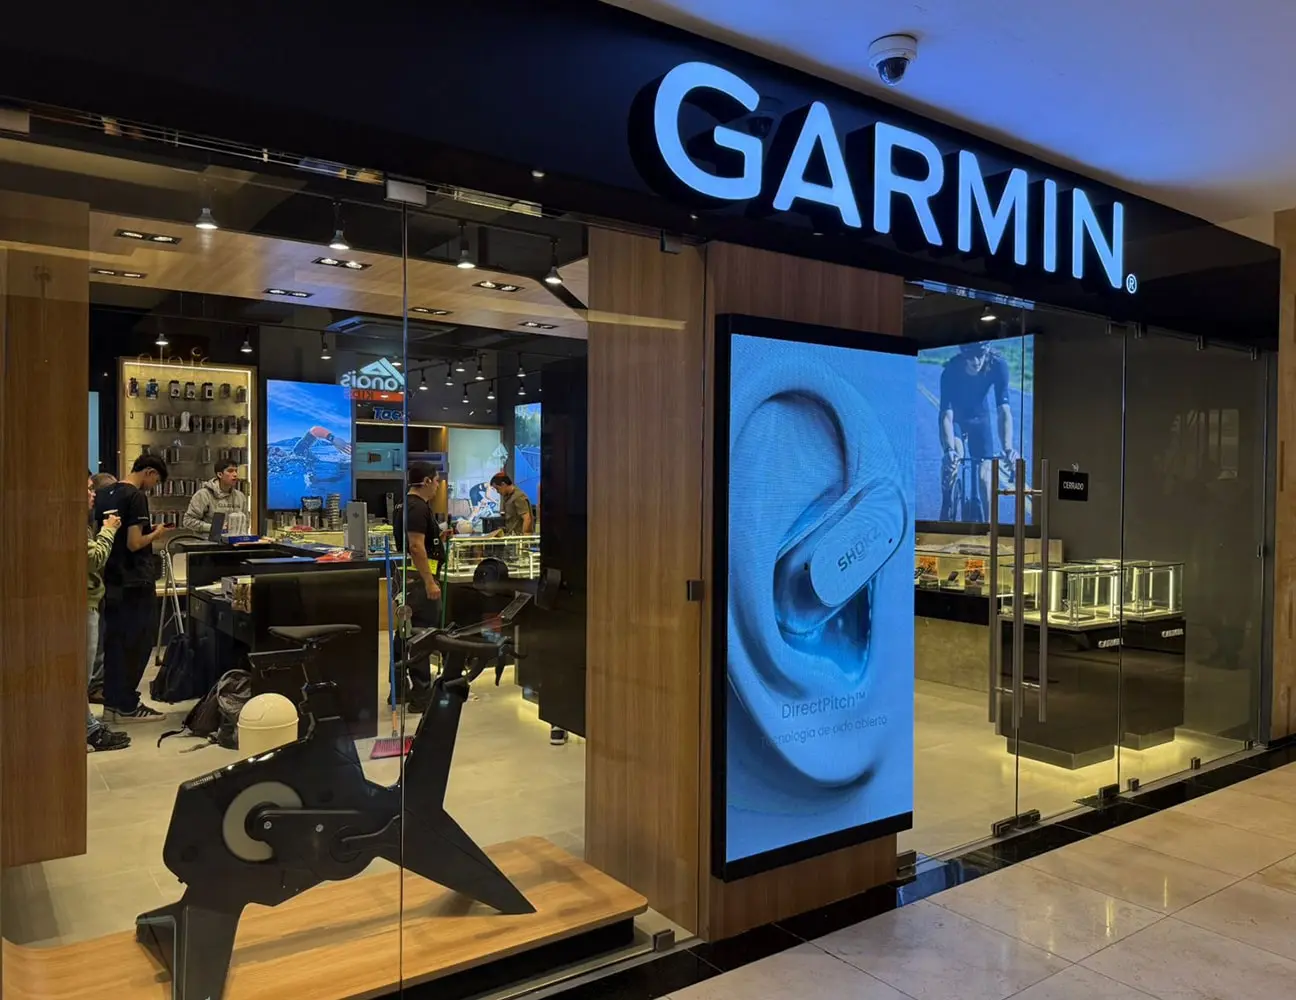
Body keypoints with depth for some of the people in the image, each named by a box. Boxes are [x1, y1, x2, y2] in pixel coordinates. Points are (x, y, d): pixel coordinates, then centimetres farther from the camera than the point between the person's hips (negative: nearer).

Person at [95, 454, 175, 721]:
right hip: (135, 581, -8)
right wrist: (156, 535, -2)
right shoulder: (136, 497, -15)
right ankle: (127, 706, 5)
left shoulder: (103, 494, 10)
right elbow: (134, 543, -20)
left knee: (114, 640, 13)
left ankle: (111, 702, 18)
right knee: (138, 642, 1)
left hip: (110, 580, 8)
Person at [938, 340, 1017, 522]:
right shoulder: (951, 371, -33)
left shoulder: (998, 366, -30)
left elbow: (1004, 410, -33)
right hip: (956, 418, -1)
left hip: (980, 418, 2)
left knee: (985, 472, -6)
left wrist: (1007, 448, -45)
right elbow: (946, 416, -37)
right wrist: (950, 449, -52)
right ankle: (947, 505, -8)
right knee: (954, 457, -28)